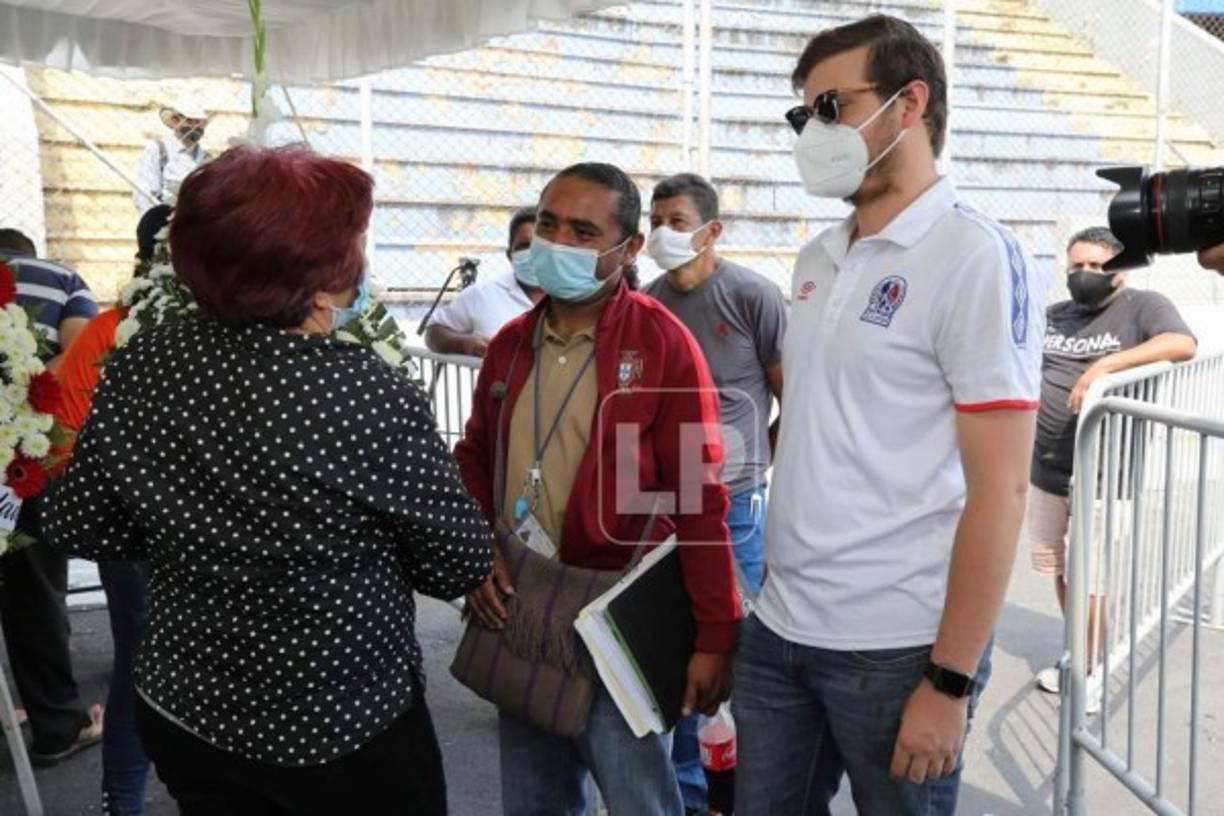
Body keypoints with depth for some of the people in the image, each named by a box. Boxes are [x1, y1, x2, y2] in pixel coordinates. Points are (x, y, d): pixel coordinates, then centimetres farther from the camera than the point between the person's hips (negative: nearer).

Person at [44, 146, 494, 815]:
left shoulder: (141, 366, -11)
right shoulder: (369, 394, -26)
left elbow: (79, 528, 1)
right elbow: (458, 567, -15)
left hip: (181, 711, 5)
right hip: (346, 725, -4)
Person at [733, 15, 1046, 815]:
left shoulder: (976, 256, -11)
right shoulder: (816, 263, 9)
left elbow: (999, 489, -14)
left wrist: (949, 681, -14)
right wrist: (773, 590, 11)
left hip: (897, 646, -6)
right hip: (779, 629, 6)